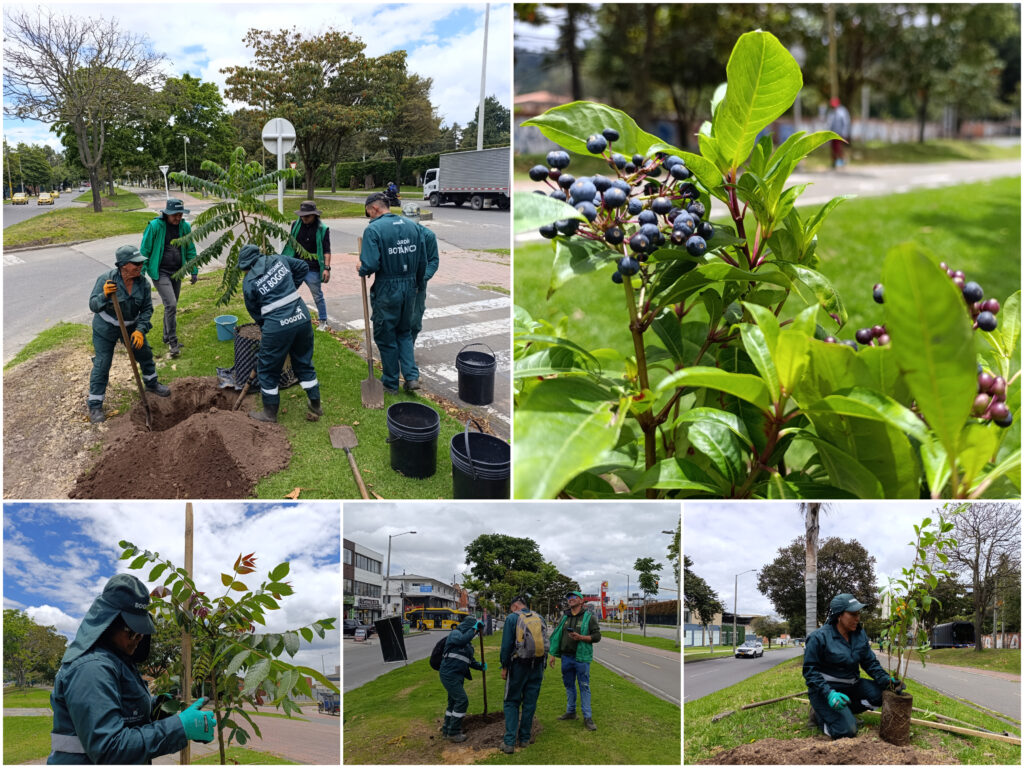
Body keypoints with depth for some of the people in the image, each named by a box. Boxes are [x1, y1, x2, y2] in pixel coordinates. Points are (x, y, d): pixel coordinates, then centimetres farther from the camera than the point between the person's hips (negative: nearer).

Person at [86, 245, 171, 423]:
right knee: (101, 365, -3)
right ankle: (95, 406, 6)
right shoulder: (106, 280, -26)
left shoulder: (142, 283, -16)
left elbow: (147, 309, -8)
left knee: (145, 354, 17)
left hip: (131, 326, 4)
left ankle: (152, 384, 45)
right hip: (105, 329, -4)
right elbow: (93, 305, -23)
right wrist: (104, 295, -43)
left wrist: (140, 330, -19)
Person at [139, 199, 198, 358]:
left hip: (177, 273, 5)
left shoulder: (184, 227, 0)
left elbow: (190, 250, 12)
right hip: (160, 272, -5)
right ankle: (172, 341, -8)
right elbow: (144, 250, -7)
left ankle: (167, 337, 32)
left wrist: (194, 271, 12)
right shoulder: (155, 226, -14)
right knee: (170, 304, -16)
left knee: (172, 305, 15)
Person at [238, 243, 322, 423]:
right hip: (302, 318, 5)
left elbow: (255, 312, 7)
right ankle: (315, 406, 27)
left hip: (277, 327, -5)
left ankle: (270, 412, 23)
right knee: (304, 363, 20)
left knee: (268, 369, 13)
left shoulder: (249, 282, -2)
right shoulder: (279, 260, 7)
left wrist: (263, 326, 24)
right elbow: (303, 267, 19)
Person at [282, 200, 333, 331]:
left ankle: (323, 322, 19)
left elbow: (326, 251, -7)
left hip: (312, 269, -3)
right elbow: (289, 244, 15)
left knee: (317, 296, 6)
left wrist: (327, 268, -16)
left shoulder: (322, 229, -6)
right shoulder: (296, 225, 5)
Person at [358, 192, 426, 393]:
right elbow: (422, 261, 8)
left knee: (385, 337, 10)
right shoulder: (413, 226, 3)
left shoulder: (374, 229, -15)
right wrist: (419, 283, 22)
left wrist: (361, 270, -1)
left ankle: (391, 383, 20)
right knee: (404, 332, 22)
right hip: (410, 288, 6)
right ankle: (412, 376, 11)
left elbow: (371, 265, -23)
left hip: (387, 291, -5)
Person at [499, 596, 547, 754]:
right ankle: (524, 739, 18)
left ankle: (509, 742, -3)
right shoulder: (540, 618, 8)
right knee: (530, 703, 12)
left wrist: (504, 667, -2)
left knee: (512, 702, 5)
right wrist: (542, 666, 16)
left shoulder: (512, 618, -6)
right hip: (537, 667, 4)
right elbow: (545, 644, 11)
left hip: (518, 665, -4)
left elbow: (507, 645, -9)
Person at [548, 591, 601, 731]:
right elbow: (557, 635, 15)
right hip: (566, 657, 5)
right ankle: (570, 712, 25)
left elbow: (597, 636, -6)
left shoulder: (589, 617, -3)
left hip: (581, 658, -5)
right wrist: (553, 654, 12)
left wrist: (581, 637, -20)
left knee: (584, 687, -3)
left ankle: (587, 717, 0)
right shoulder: (564, 617, 11)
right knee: (569, 685, 13)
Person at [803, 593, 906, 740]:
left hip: (851, 686, 7)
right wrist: (828, 693, -31)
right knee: (847, 731, -23)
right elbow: (810, 671, -17)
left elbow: (870, 663, 6)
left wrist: (888, 680, -14)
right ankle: (819, 714, 5)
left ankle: (844, 709, -1)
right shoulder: (819, 638, -17)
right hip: (825, 689, -7)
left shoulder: (860, 635, 3)